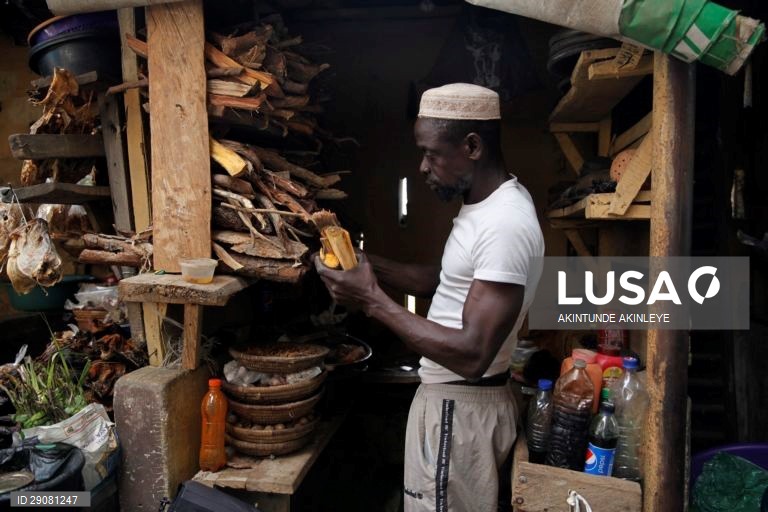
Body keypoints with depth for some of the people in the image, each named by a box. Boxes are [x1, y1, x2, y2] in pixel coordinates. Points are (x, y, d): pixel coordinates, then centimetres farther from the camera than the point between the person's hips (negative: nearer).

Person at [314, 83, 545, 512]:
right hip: (461, 399, 10)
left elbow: (473, 355, -30)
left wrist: (373, 300, -26)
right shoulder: (488, 203, 6)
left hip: (460, 408, -10)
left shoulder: (506, 223, -27)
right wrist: (369, 263, -1)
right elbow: (449, 282, 13)